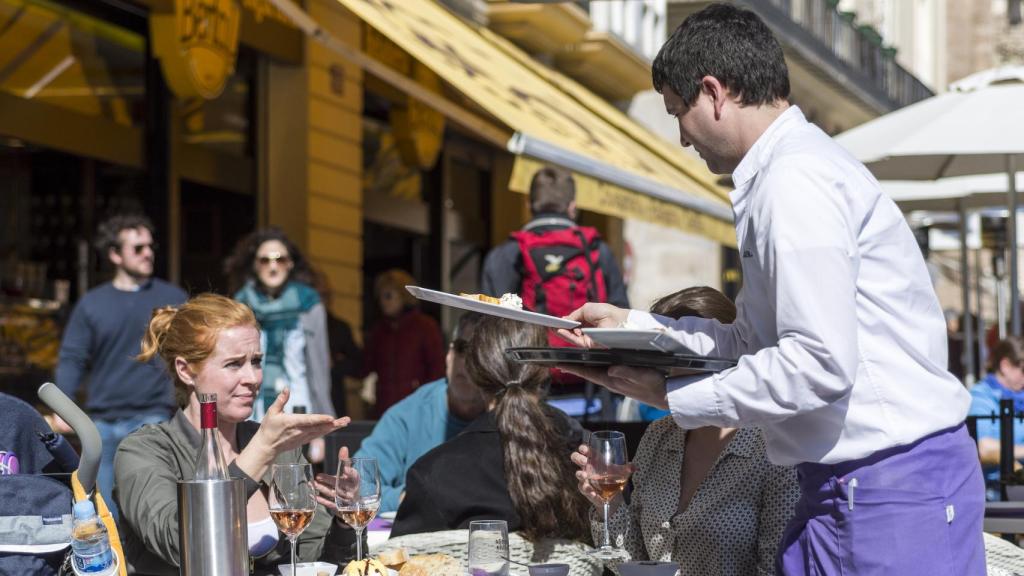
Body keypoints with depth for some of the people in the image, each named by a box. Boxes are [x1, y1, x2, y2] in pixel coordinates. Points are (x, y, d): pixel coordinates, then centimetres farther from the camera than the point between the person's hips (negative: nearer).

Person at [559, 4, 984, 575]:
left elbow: (820, 363, -22)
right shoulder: (790, 167, 16)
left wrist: (675, 396, -12)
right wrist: (631, 324, 22)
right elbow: (754, 342, 20)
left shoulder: (795, 181, -16)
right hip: (843, 485, 10)